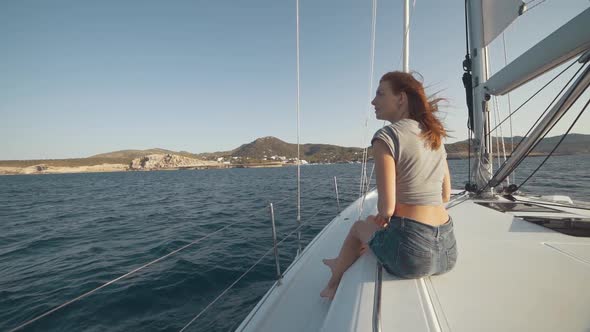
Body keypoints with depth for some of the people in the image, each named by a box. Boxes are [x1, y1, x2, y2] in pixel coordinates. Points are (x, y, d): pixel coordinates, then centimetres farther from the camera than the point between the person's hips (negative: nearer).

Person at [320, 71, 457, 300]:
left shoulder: (386, 136, -13)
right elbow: (445, 195, 15)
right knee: (375, 225, 31)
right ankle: (342, 265, 57)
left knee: (359, 227, 23)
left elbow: (387, 206, -19)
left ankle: (333, 285, 47)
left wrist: (382, 218, 5)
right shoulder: (435, 136, 9)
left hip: (410, 252, -7)